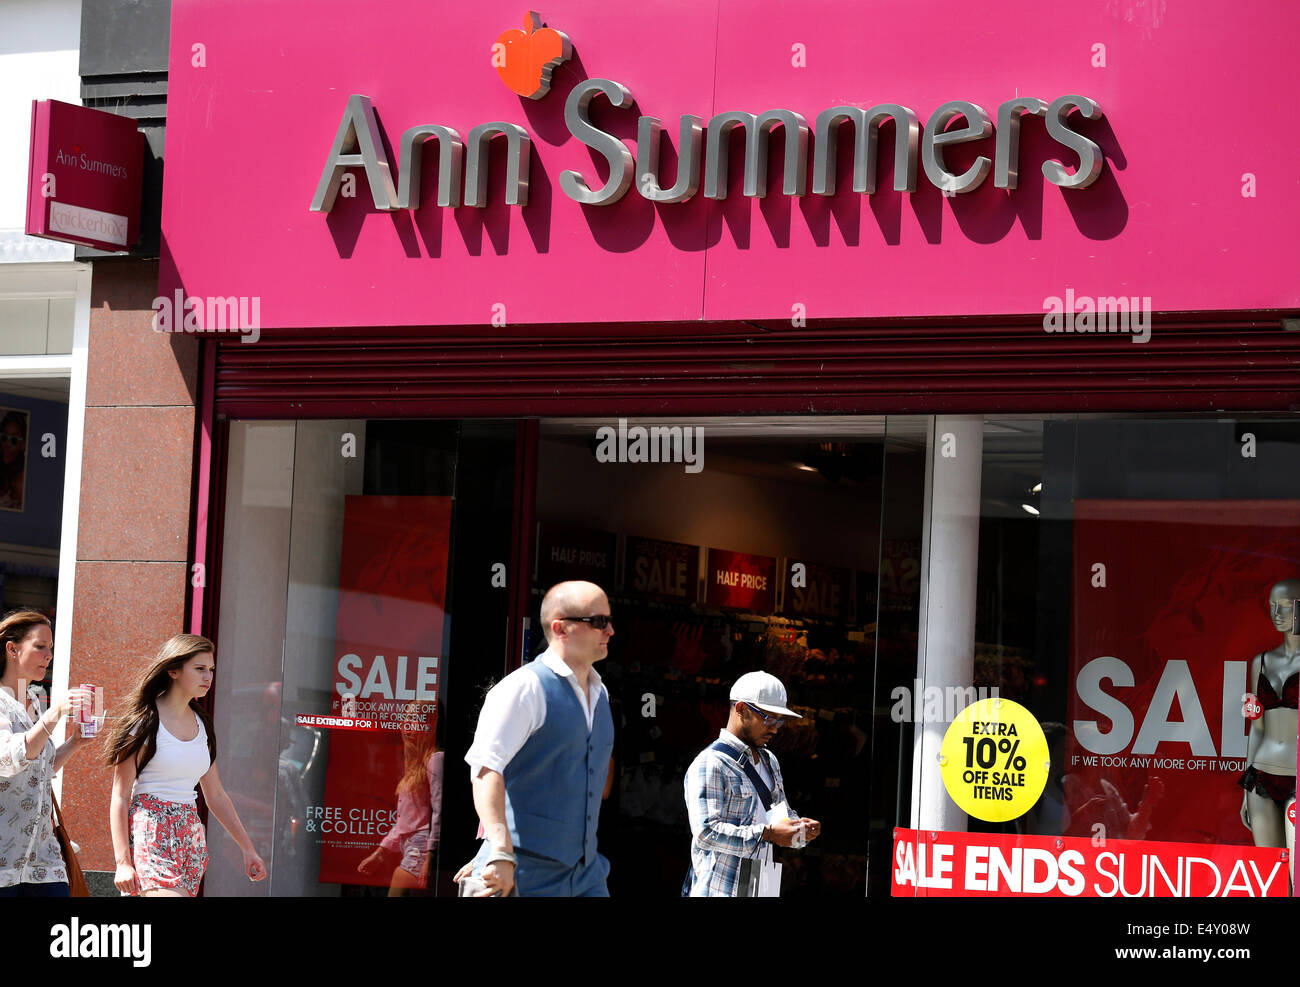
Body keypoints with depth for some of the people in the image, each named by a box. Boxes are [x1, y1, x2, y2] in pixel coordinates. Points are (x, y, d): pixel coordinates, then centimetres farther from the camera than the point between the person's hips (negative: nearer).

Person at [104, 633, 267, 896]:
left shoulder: (202, 725, 16)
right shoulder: (145, 721, -4)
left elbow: (216, 796, 23)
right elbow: (120, 797, -6)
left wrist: (248, 848, 19)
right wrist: (122, 862, -14)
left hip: (191, 839, 6)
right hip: (151, 835, -6)